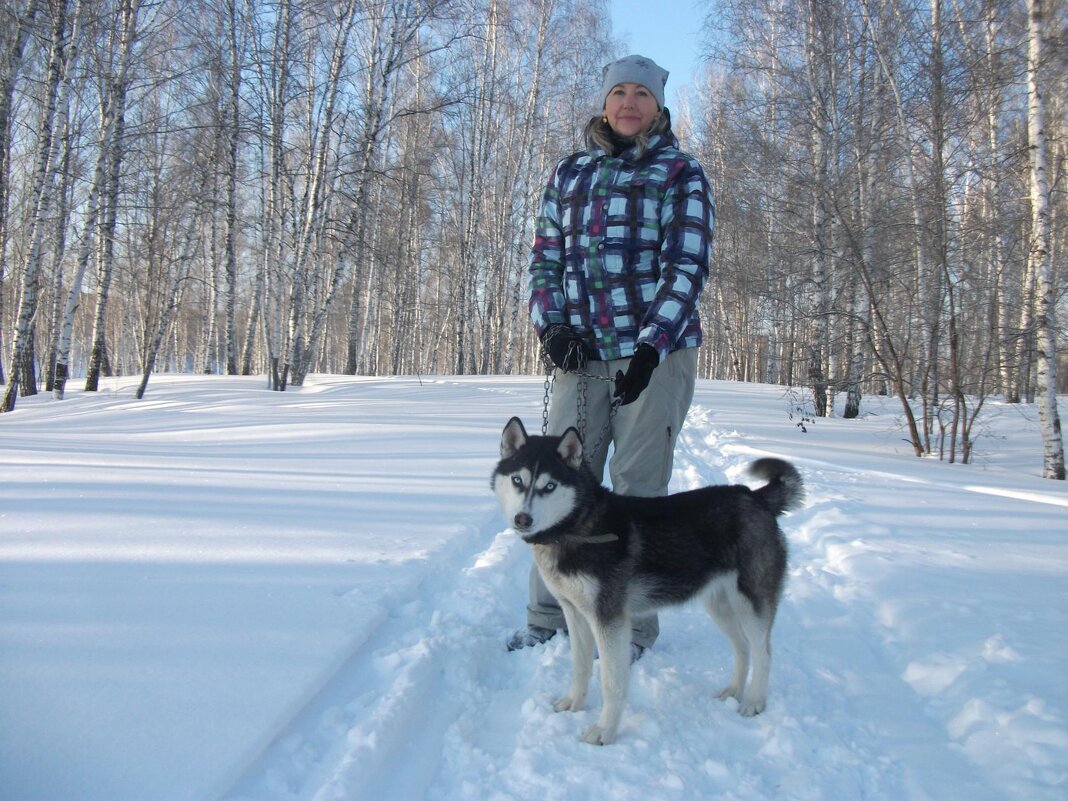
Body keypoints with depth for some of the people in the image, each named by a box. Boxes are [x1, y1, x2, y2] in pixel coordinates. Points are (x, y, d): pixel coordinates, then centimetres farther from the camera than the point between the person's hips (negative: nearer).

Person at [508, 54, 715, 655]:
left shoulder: (681, 174, 4)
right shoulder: (570, 173, 15)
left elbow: (688, 267, -6)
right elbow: (546, 256, 15)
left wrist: (651, 347, -17)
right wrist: (552, 325, -2)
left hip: (656, 354, -3)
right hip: (581, 357, 4)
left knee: (637, 488, 1)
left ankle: (632, 627, 13)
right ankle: (547, 618, 17)